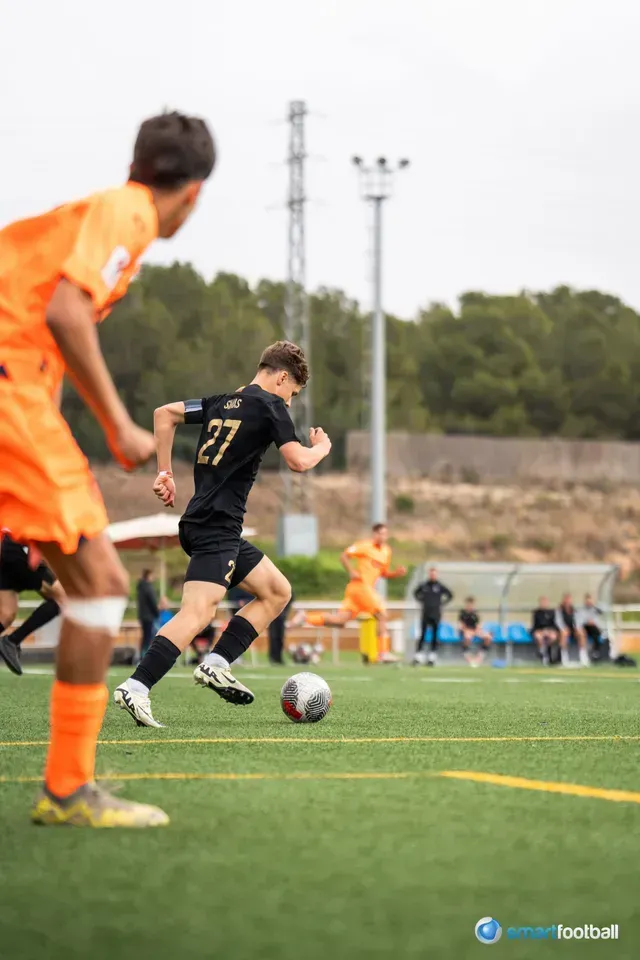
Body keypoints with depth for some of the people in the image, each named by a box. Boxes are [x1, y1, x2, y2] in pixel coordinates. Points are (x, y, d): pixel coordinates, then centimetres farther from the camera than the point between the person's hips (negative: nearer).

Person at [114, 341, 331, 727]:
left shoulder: (224, 402, 18)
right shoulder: (270, 405, -4)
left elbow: (164, 414, 22)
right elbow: (298, 461, -11)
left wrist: (165, 472, 23)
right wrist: (322, 447, 11)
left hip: (222, 529, 10)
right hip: (216, 525, -10)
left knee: (278, 591, 16)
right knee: (199, 611, -20)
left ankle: (216, 665, 7)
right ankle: (136, 688, -31)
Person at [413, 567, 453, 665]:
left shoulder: (440, 586, 0)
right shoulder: (423, 585, 4)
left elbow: (450, 595, 10)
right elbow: (416, 593, 22)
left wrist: (442, 604, 2)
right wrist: (421, 601, 10)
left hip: (436, 615, -1)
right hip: (425, 614, 1)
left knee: (435, 636, -1)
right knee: (422, 635, -2)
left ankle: (432, 657, 2)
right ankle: (417, 656, -1)